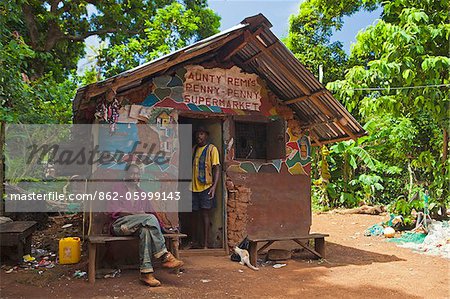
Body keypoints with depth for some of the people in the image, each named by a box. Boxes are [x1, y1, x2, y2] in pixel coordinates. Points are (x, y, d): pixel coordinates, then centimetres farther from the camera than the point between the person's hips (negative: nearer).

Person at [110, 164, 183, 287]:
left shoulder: (141, 192, 26)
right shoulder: (118, 187, 10)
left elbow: (150, 211, 22)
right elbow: (115, 210, -2)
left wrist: (162, 227, 9)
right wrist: (135, 213, -17)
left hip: (139, 225, 4)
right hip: (120, 224, -4)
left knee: (146, 230, -35)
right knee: (150, 218, -31)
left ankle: (146, 272, -41)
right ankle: (164, 256, -32)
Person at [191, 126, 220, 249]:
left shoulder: (212, 149, -3)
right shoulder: (194, 149, 15)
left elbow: (216, 168, -9)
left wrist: (214, 185, -20)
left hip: (206, 187, -5)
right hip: (194, 187, 5)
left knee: (205, 214, -5)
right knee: (197, 214, 8)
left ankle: (205, 244, -2)